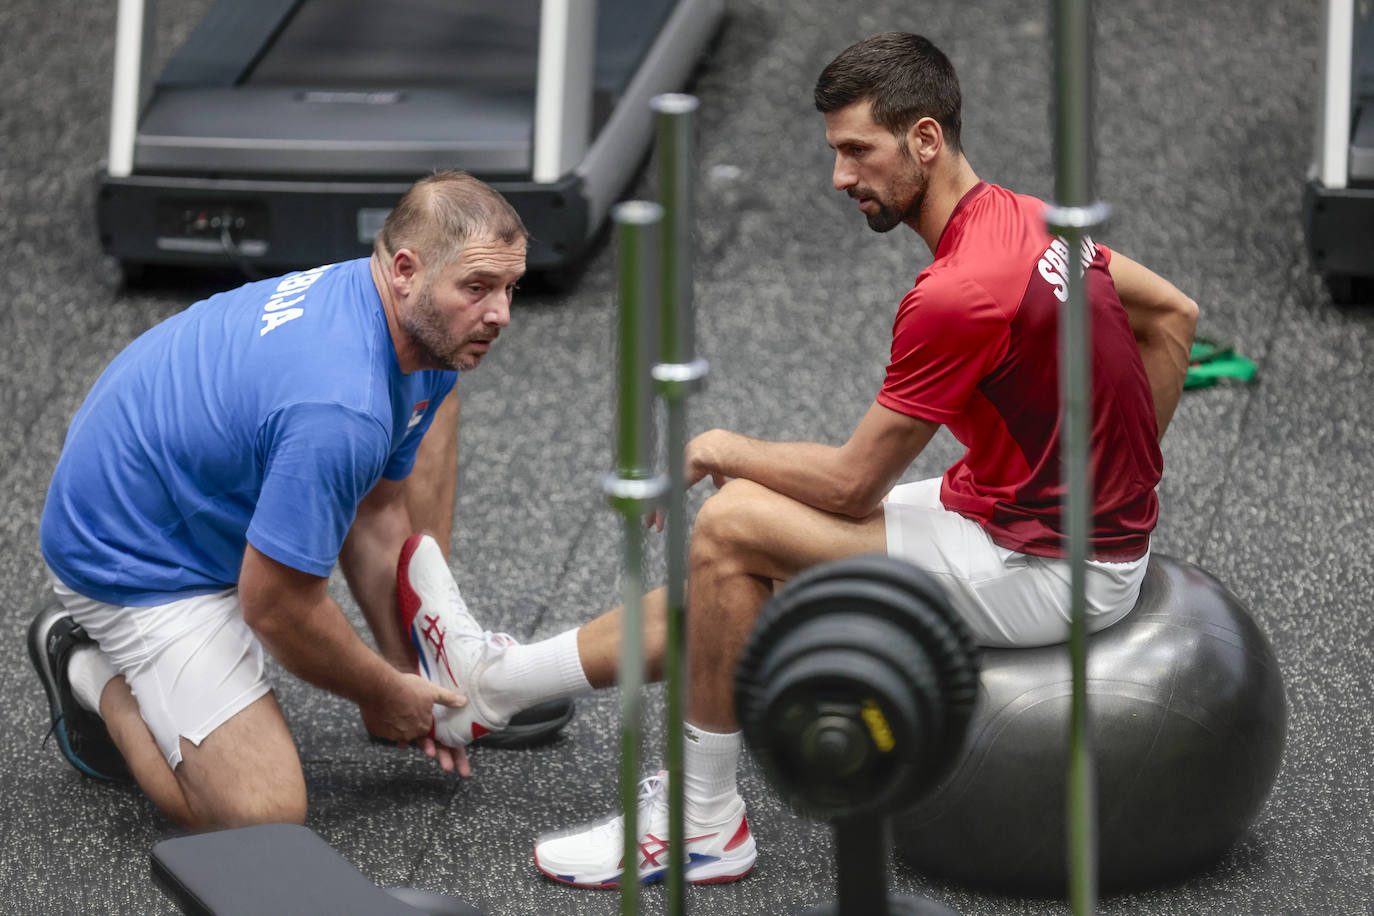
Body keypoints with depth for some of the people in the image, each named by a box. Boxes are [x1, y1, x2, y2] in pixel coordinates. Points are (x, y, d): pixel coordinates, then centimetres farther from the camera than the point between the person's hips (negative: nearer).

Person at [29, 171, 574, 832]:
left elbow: (373, 508, 6)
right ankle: (93, 673, 4)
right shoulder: (338, 410, -37)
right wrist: (388, 695, -10)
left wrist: (409, 672, 5)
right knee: (264, 813, -19)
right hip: (140, 565, -10)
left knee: (433, 394, 9)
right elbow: (275, 606, -27)